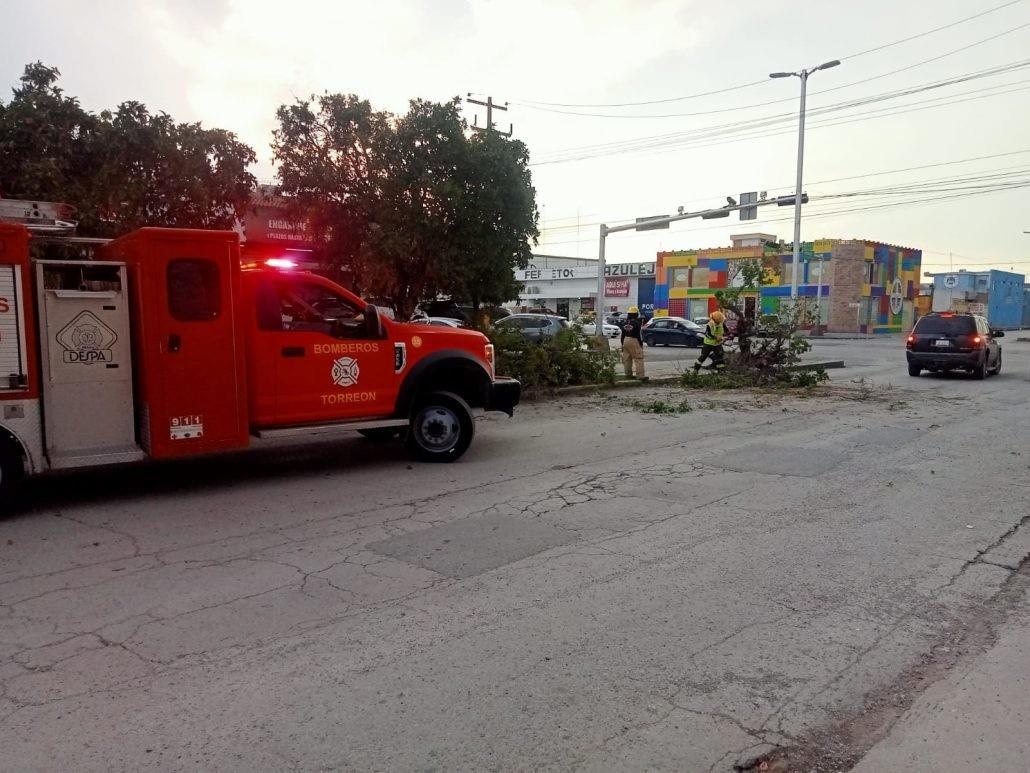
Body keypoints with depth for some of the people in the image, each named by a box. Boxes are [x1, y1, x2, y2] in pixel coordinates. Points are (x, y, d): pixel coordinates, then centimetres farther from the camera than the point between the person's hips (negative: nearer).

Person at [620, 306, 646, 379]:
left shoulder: (625, 323, 7)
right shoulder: (636, 323, -12)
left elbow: (622, 335, 11)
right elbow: (638, 335, -13)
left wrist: (622, 344, 18)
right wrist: (641, 343, -3)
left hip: (626, 341, 7)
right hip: (634, 341, -7)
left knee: (627, 359, 12)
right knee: (638, 359, -5)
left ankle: (628, 374, 17)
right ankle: (640, 375, -10)